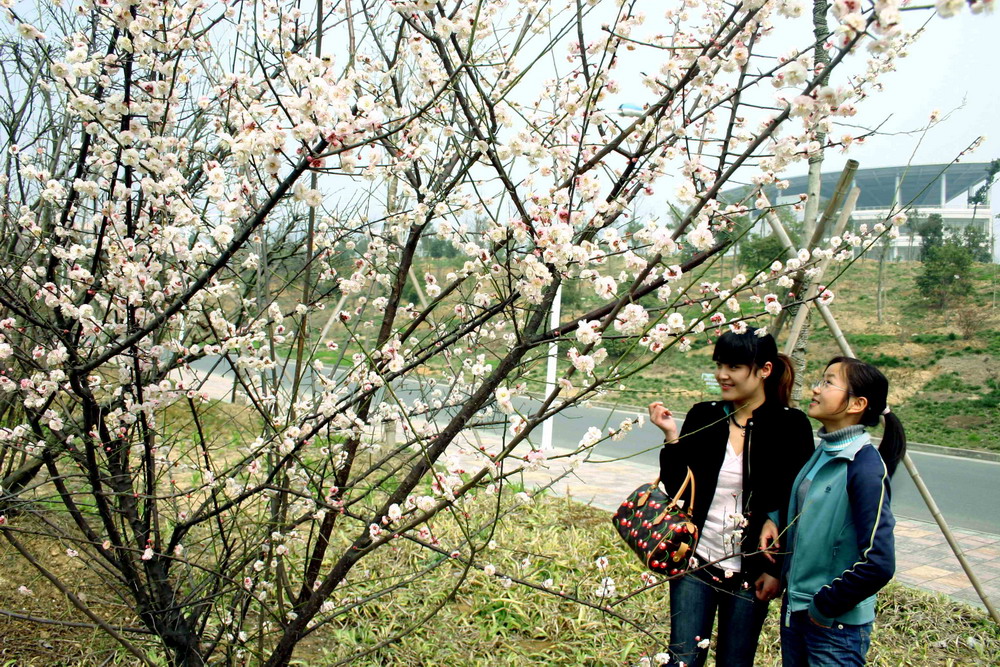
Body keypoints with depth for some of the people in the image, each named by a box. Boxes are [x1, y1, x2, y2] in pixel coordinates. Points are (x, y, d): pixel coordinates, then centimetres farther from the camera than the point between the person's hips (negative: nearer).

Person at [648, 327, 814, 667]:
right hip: (696, 563, 2)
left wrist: (777, 569, -6)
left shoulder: (790, 426, -7)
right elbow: (677, 489, 2)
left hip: (750, 573, -2)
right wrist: (672, 438, -11)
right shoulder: (702, 416, 1)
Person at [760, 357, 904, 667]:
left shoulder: (865, 466, -21)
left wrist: (823, 606, -16)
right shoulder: (822, 453, 3)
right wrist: (774, 520, 3)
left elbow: (878, 564, -25)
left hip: (836, 623, -8)